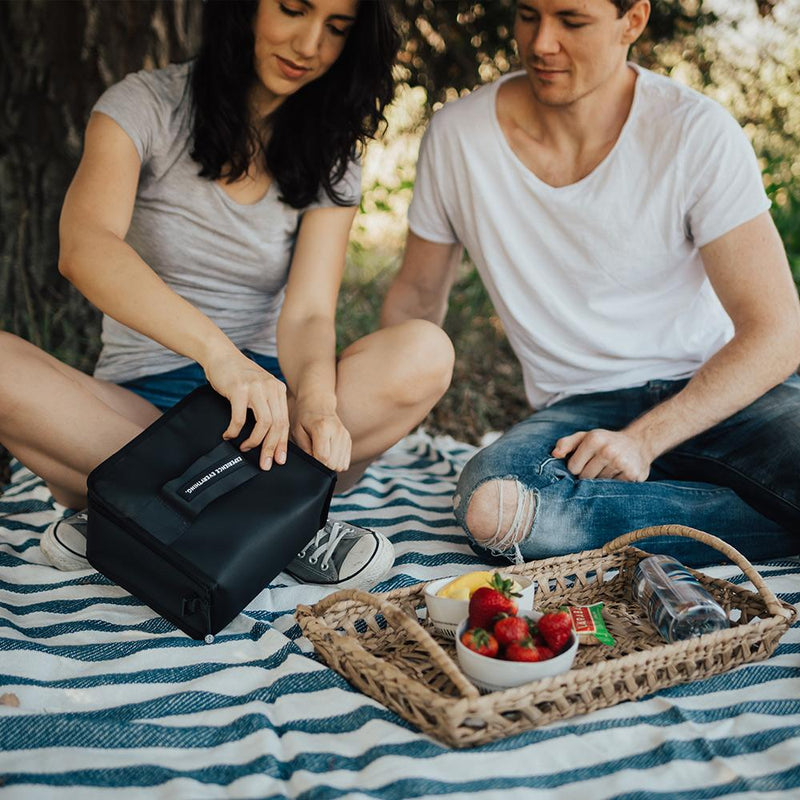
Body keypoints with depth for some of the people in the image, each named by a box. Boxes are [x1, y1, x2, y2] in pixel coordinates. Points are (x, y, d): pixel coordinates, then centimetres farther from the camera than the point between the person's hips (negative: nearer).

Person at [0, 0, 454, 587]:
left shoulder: (332, 158, 5)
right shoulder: (147, 104, -4)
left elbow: (307, 314, -8)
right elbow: (84, 248, -24)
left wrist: (317, 400, -32)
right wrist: (215, 349, -40)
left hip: (266, 391, 2)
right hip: (137, 401, -1)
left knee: (424, 355, -24)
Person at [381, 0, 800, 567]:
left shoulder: (698, 132, -9)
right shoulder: (458, 136, -2)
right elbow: (417, 297, 11)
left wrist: (644, 439, -21)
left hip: (716, 390, -3)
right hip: (580, 407, 3)